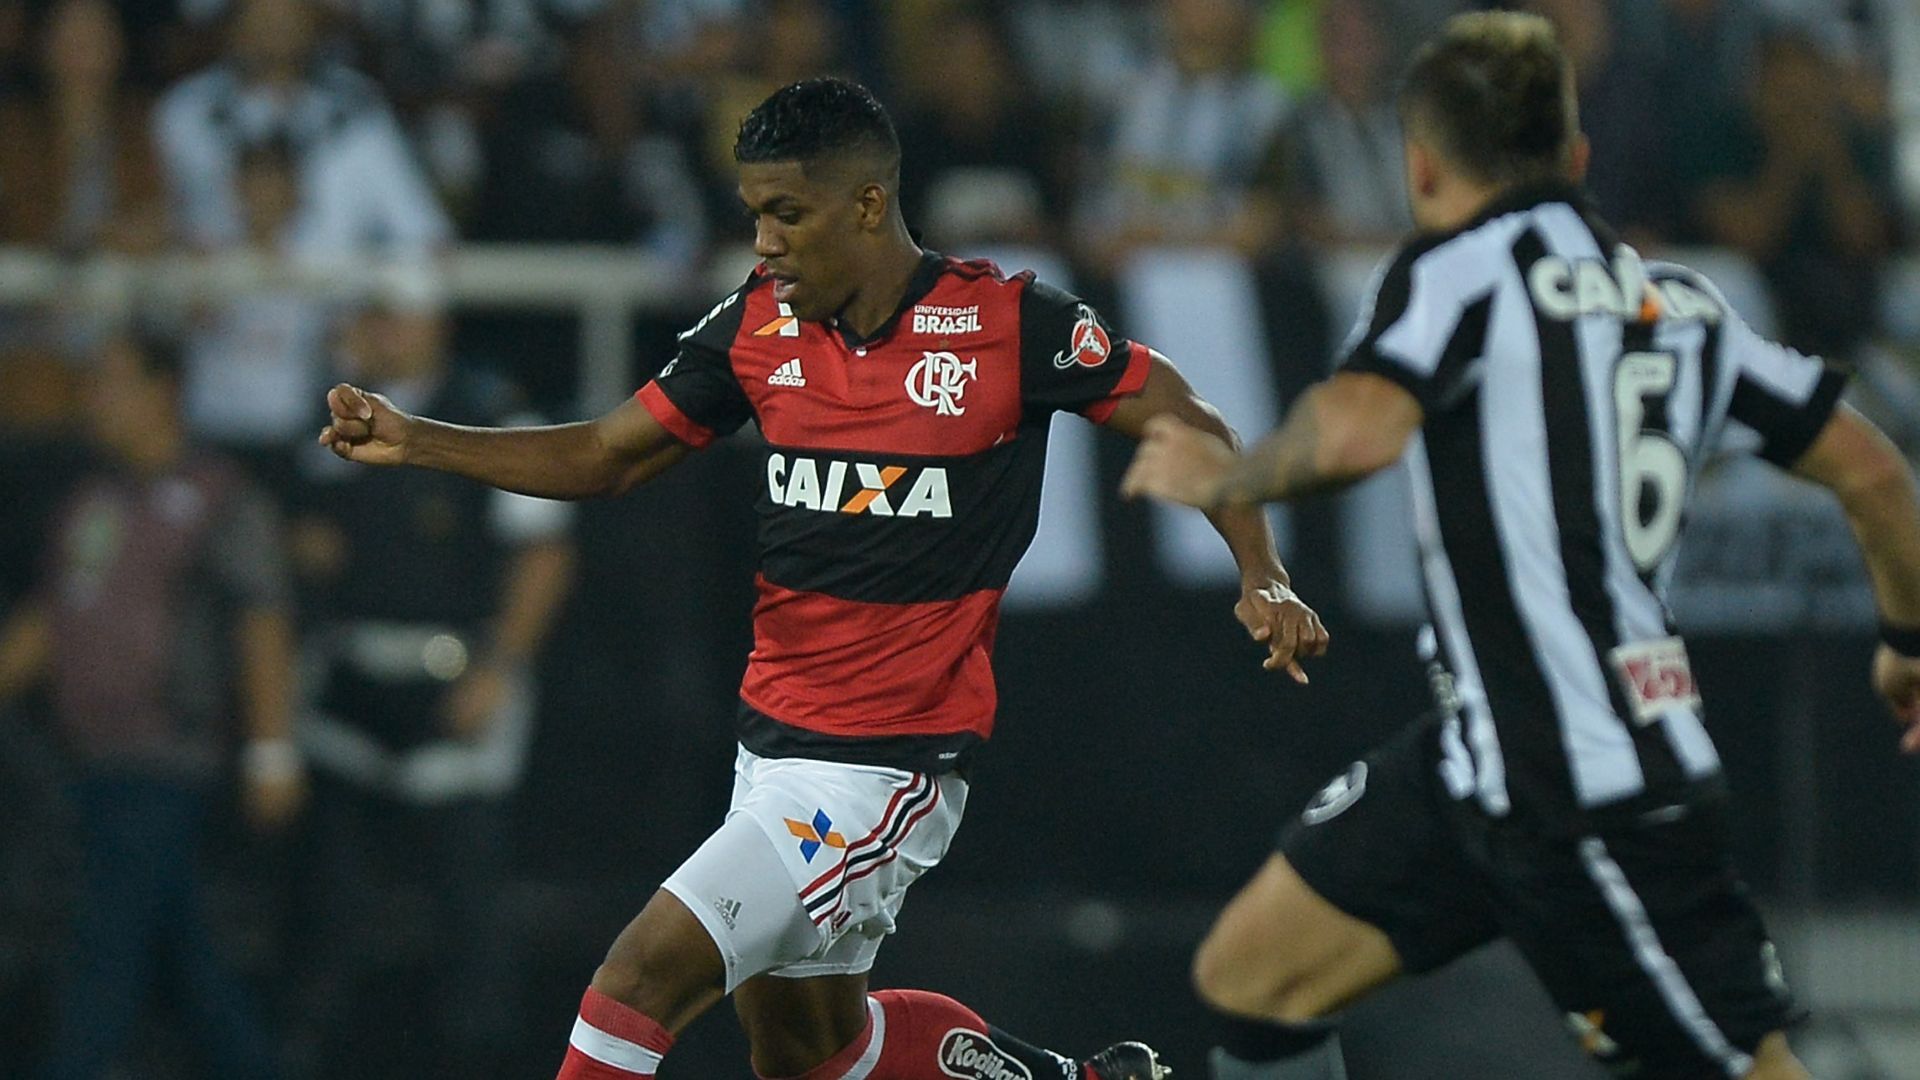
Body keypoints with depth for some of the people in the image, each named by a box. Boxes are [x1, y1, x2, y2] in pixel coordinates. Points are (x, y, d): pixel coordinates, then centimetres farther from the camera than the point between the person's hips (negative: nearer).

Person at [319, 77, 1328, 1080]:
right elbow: (605, 457, 10)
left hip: (885, 765, -7)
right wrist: (415, 441, -1)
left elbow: (1191, 429, -2)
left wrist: (1262, 577, -15)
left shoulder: (1009, 322, -12)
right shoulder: (758, 326, 2)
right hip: (770, 742, 7)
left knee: (641, 976, -17)